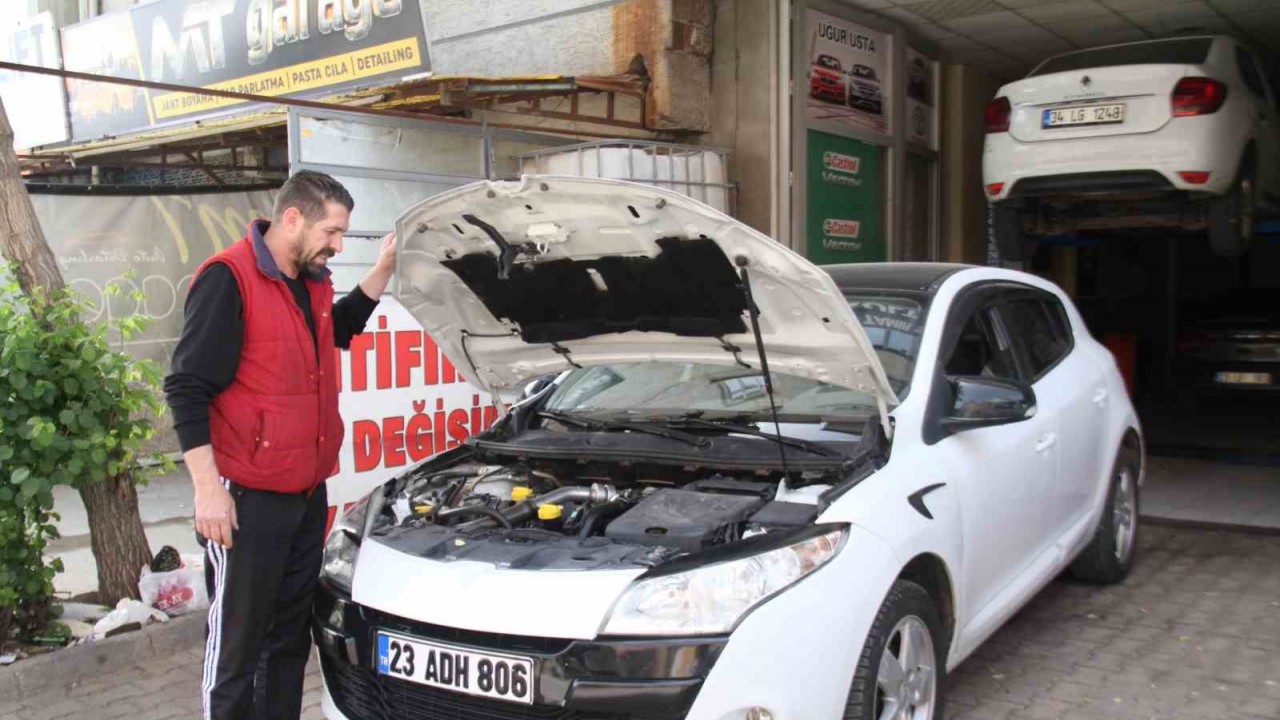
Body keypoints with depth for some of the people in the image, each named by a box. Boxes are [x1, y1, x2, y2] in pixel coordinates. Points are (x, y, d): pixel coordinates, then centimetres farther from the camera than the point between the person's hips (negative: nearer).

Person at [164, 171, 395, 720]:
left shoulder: (312, 283, 9)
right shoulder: (227, 279, -15)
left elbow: (340, 329, 31)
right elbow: (187, 388, -17)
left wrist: (383, 269, 18)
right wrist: (208, 487, -21)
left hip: (308, 492, 8)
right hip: (247, 499, -8)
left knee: (291, 634, 18)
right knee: (236, 641, 4)